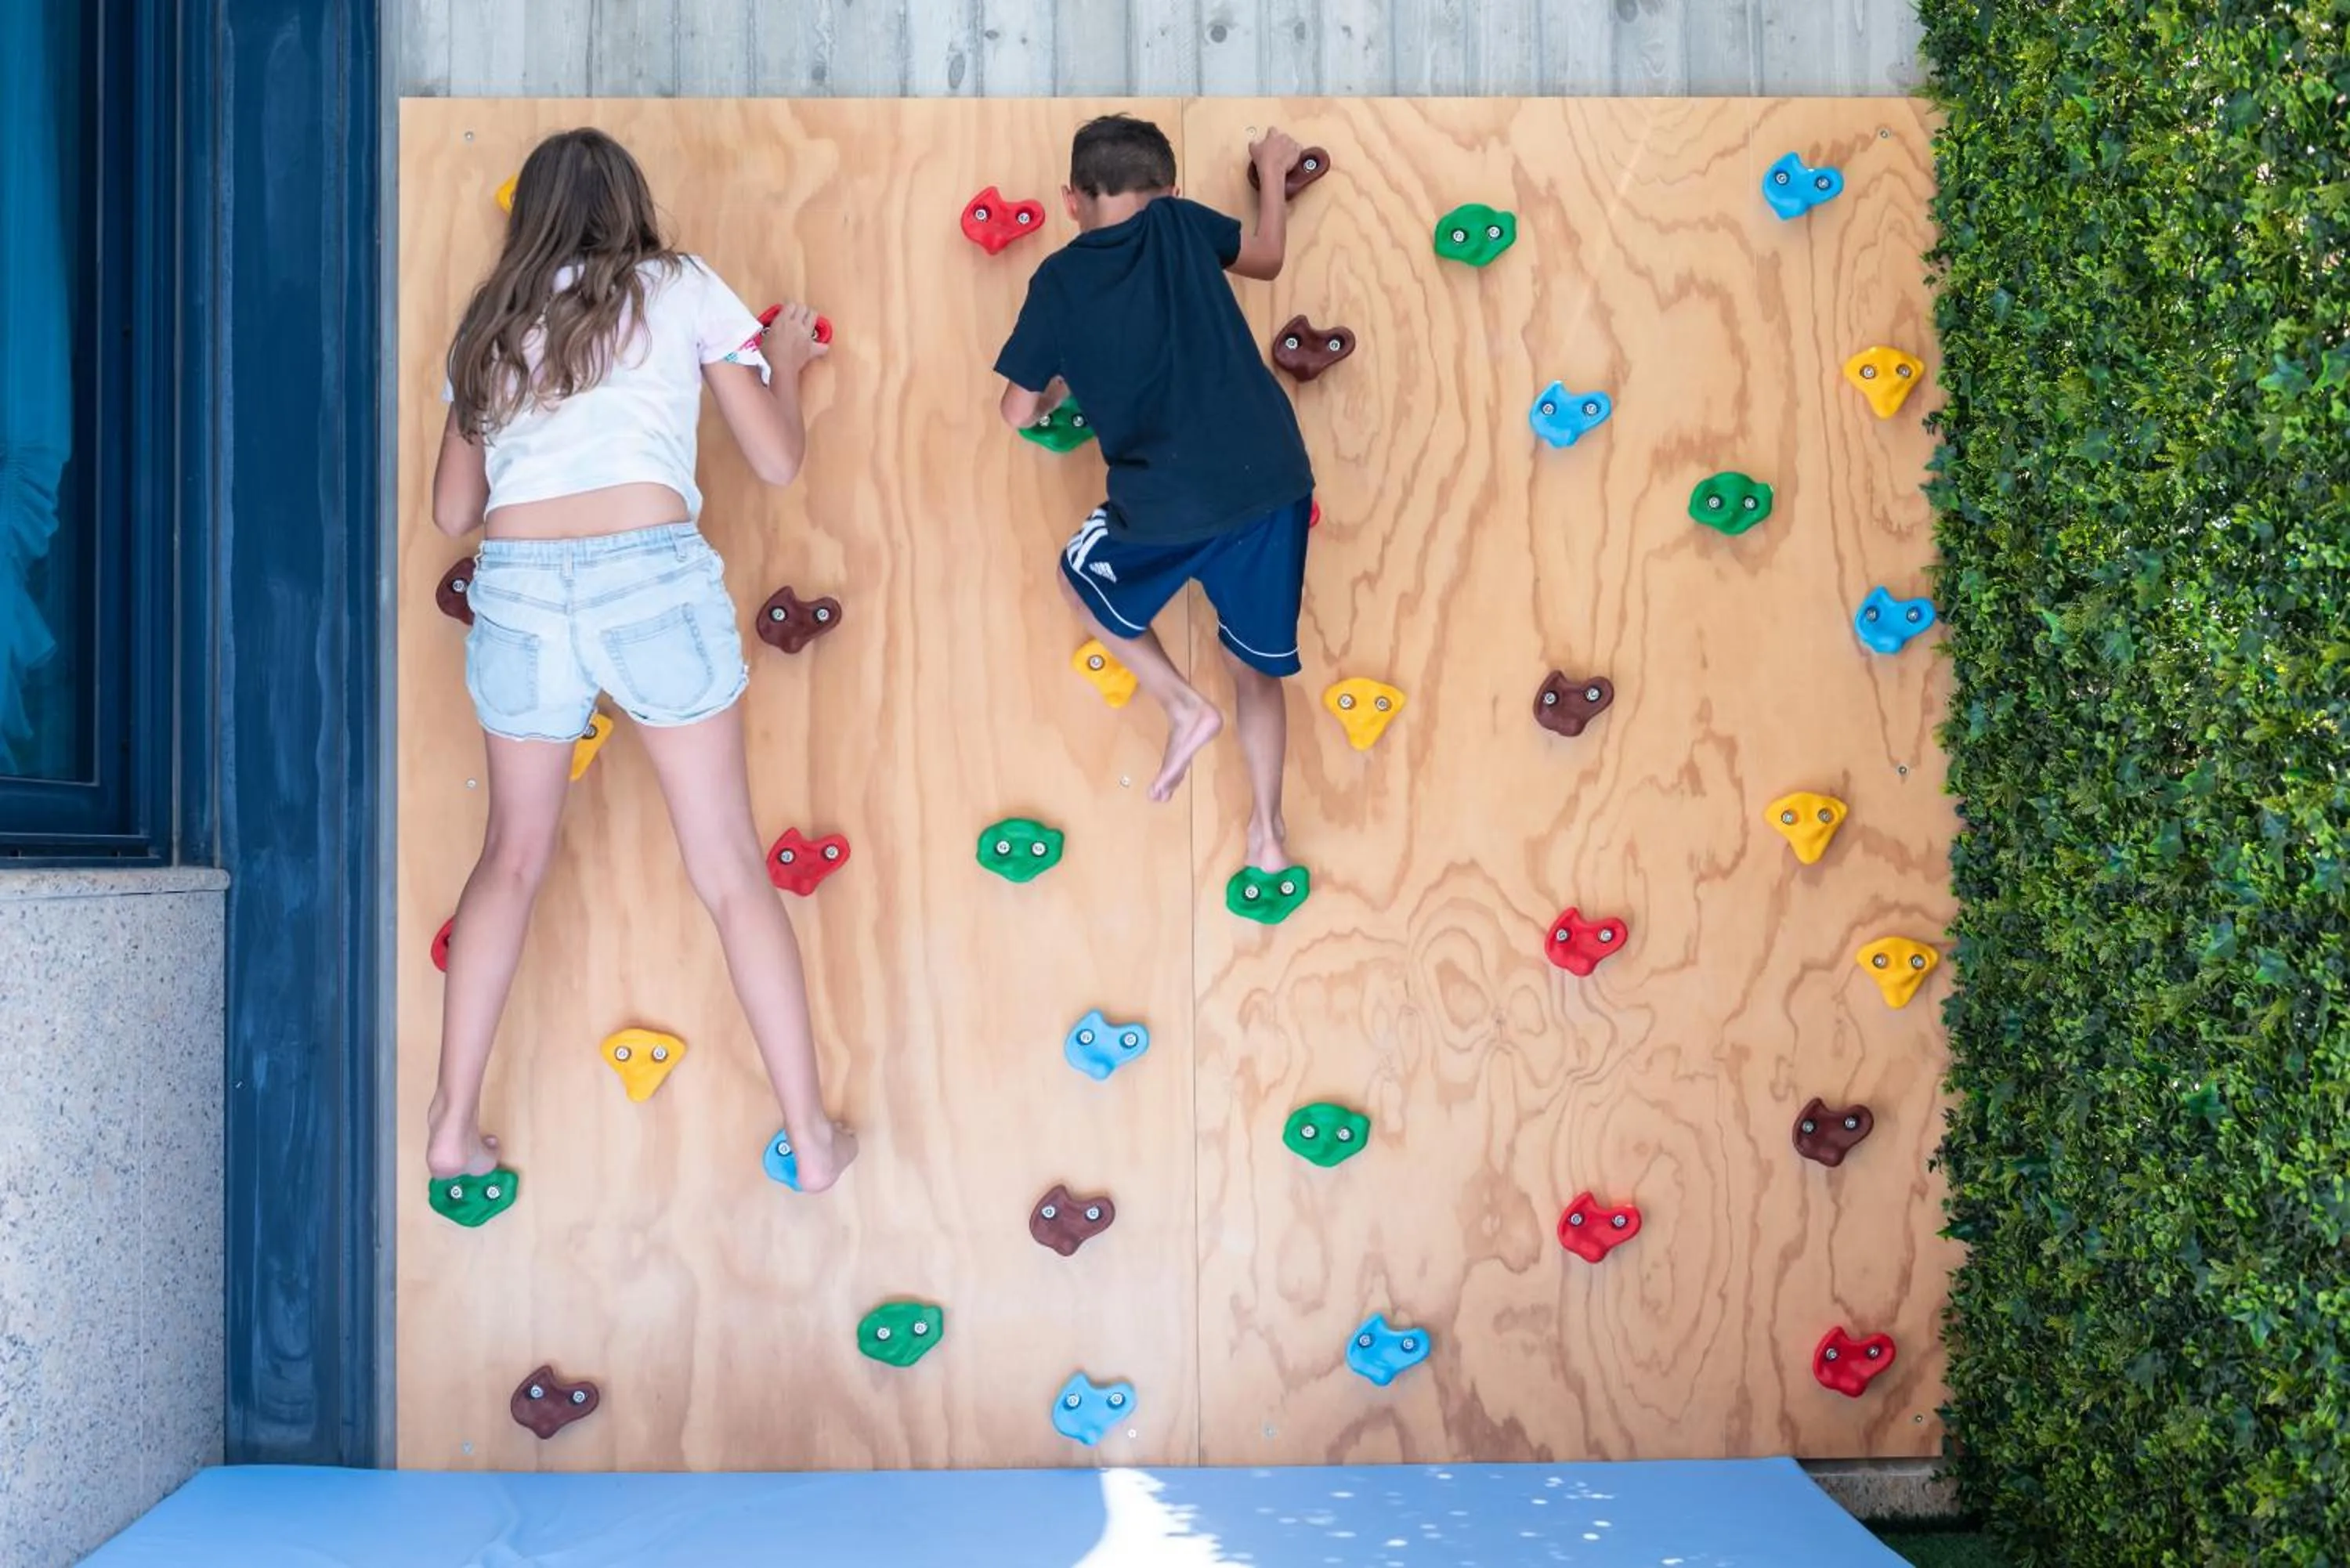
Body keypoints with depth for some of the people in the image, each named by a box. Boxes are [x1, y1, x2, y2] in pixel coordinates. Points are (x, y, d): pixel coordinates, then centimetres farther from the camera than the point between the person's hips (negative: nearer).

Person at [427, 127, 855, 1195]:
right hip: (652, 576, -3)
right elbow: (778, 459, 11)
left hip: (516, 588, 3)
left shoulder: (487, 327, 20)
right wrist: (785, 361, 30)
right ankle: (812, 1138, 13)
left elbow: (451, 511, 23)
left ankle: (451, 1127, 23)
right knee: (729, 867, 7)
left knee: (512, 857, 22)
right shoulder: (681, 288, 12)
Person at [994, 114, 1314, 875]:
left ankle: (1186, 707, 16)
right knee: (1256, 667, 22)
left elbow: (1018, 412, 9)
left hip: (1168, 504, -3)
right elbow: (1267, 258, 28)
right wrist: (1272, 170, 44)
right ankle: (1268, 834, 19)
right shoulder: (1181, 223, 8)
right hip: (1272, 478, 3)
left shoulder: (1058, 279, 4)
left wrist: (1062, 387, 30)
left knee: (1083, 579, 30)